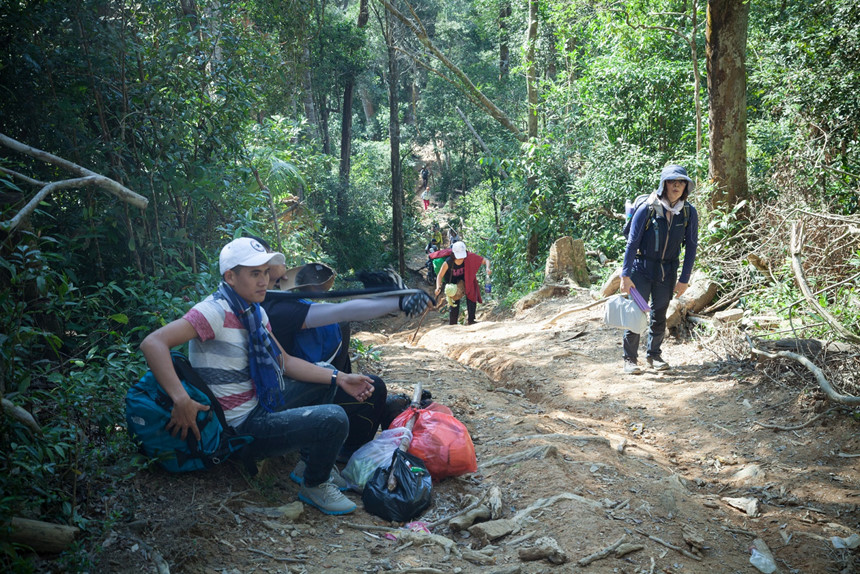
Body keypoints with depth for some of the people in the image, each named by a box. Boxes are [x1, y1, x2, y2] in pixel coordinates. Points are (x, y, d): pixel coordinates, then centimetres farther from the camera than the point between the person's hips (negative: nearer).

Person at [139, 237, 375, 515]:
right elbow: (152, 343, -31)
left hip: (262, 400, 10)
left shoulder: (255, 312, 6)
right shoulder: (215, 311, -22)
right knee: (333, 419, -22)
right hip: (243, 427, -10)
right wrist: (182, 402, -38)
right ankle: (314, 486, 6)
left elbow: (284, 362, 9)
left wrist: (339, 379, 0)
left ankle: (311, 460, 25)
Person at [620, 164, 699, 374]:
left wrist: (684, 279, -1)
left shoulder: (689, 213, -6)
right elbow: (632, 243, -12)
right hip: (642, 268, -3)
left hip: (667, 271, 3)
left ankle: (654, 355, 27)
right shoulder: (647, 209, -16)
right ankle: (630, 358, 9)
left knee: (660, 314, 11)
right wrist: (626, 275, -14)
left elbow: (691, 247, 2)